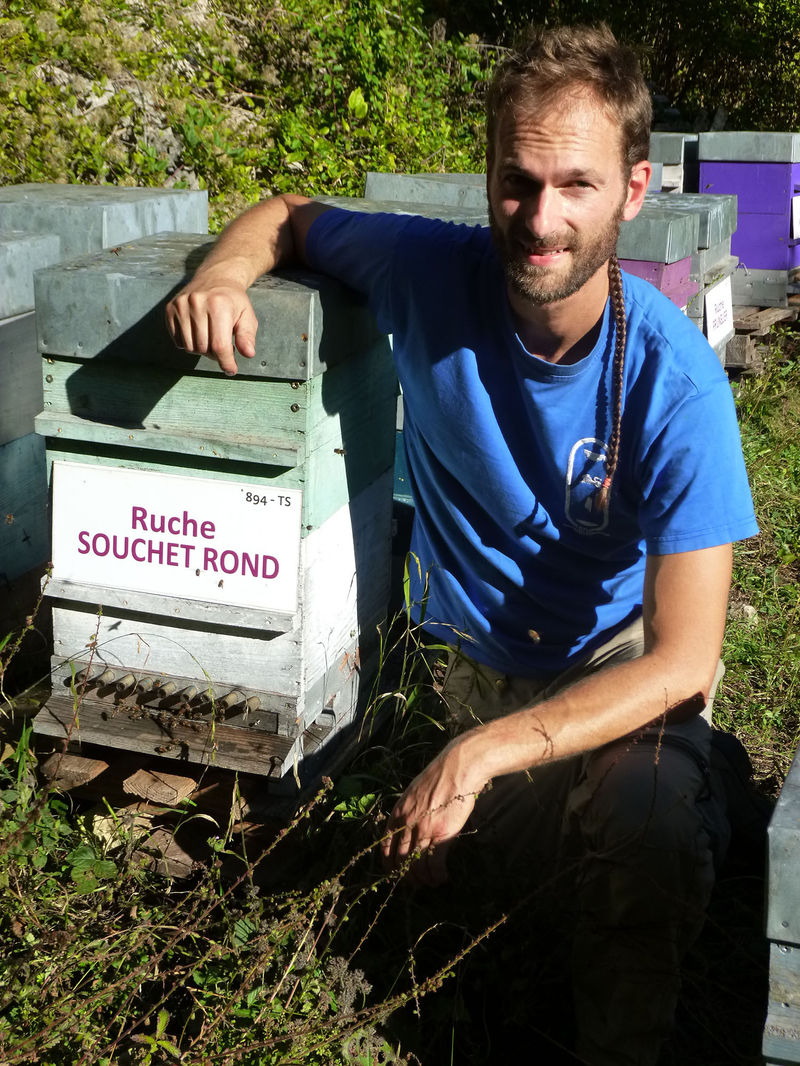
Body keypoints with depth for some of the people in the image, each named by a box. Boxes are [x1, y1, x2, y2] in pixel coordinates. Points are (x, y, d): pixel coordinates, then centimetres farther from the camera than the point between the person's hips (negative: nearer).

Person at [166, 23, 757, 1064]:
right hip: (487, 648, 4)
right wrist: (224, 272, -20)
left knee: (645, 809, -32)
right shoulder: (433, 272, -18)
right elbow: (286, 214, 4)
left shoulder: (674, 375, -27)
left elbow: (684, 660, -28)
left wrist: (479, 753, -35)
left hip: (623, 655, -3)